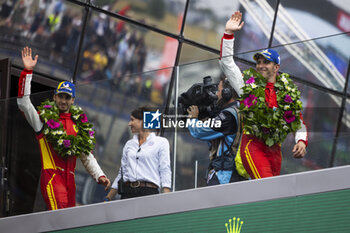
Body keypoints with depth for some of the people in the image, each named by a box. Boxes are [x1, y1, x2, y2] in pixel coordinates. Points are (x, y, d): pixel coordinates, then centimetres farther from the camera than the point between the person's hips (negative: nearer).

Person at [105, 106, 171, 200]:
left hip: (149, 192, -4)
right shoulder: (129, 144, 20)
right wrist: (108, 198, 16)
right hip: (128, 192, 4)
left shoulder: (161, 142, 6)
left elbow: (165, 171, -1)